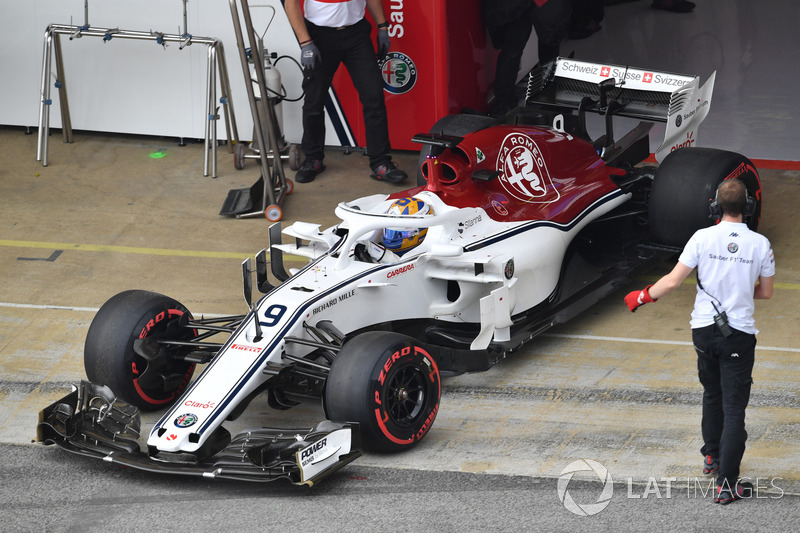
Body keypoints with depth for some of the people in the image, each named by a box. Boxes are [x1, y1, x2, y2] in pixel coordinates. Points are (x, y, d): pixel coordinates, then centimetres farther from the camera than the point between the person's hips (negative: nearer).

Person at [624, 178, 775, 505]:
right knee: (734, 408, 0)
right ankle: (726, 484, -4)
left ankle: (712, 455, 42)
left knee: (712, 394, 26)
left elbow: (672, 282, -10)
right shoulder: (760, 244, -8)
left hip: (704, 328, 2)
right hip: (739, 335, -2)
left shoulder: (703, 237, -10)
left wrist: (643, 296, 7)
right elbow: (766, 293, 3)